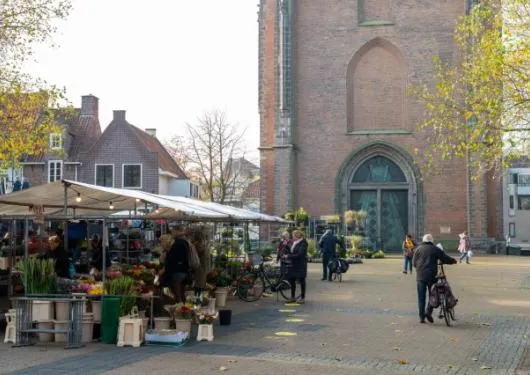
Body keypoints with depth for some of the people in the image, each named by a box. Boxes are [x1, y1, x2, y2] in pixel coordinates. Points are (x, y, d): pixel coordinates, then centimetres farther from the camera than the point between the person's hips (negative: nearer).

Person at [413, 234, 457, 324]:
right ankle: (428, 312, -6)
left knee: (421, 297, 6)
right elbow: (445, 258, 3)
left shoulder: (418, 249, 7)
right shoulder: (435, 249, 2)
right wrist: (454, 261, 22)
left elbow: (414, 263, 7)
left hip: (420, 276, 2)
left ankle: (422, 317, 6)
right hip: (431, 276, -2)